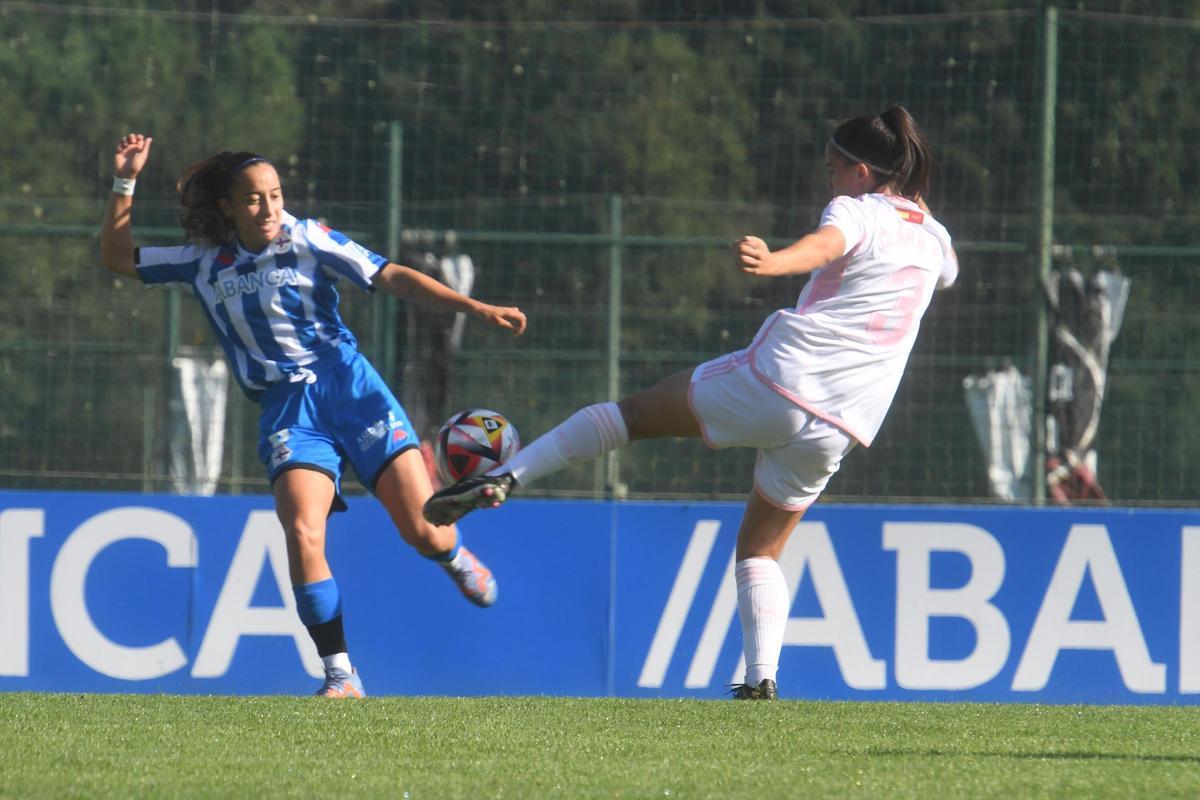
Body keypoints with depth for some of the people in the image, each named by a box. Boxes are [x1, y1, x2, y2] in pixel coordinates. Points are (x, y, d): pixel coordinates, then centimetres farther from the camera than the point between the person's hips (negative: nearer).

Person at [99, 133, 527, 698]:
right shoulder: (205, 265, 11)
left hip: (347, 385, -1)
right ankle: (341, 678, -14)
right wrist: (124, 183, 8)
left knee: (423, 533, -9)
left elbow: (393, 278, -2)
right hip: (286, 411, 1)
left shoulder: (307, 242, 3)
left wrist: (477, 309, -11)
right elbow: (117, 258, 20)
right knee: (302, 534, -22)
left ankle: (455, 558, 31)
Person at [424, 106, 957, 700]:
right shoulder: (934, 237, 18)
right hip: (833, 431, 5)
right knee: (760, 548, 20)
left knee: (635, 412, 13)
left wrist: (773, 262, -47)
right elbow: (948, 271, 45)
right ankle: (761, 677, 1)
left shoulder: (858, 211, 0)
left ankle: (503, 477, 1)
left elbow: (825, 244, -27)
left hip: (773, 380, -5)